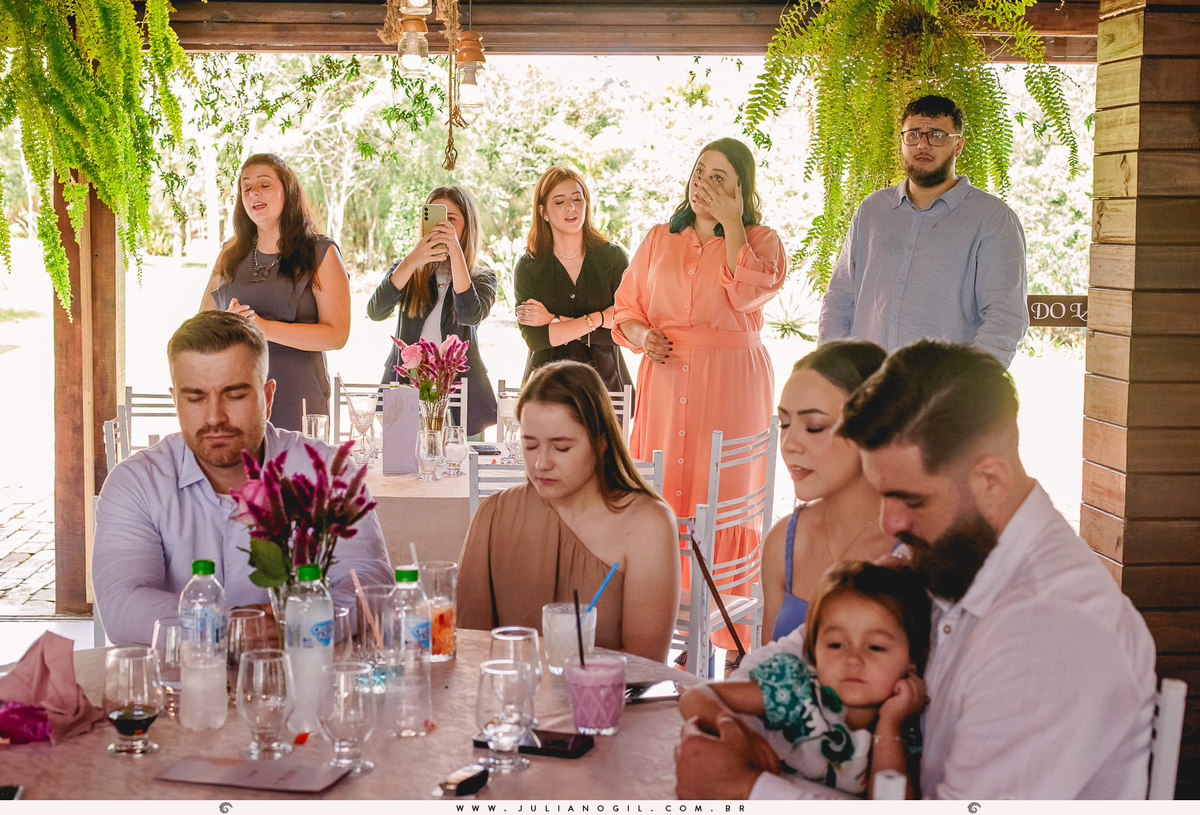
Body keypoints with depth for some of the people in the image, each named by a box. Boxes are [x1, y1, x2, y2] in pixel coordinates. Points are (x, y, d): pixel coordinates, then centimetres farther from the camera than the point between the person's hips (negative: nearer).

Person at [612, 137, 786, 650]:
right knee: (660, 498, -1)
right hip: (665, 381, 3)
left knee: (724, 498, -5)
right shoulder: (659, 241, 16)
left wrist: (732, 222, -10)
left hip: (730, 385, -3)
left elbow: (747, 293, -15)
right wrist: (642, 337, -3)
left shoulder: (760, 241, 5)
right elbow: (626, 309, 19)